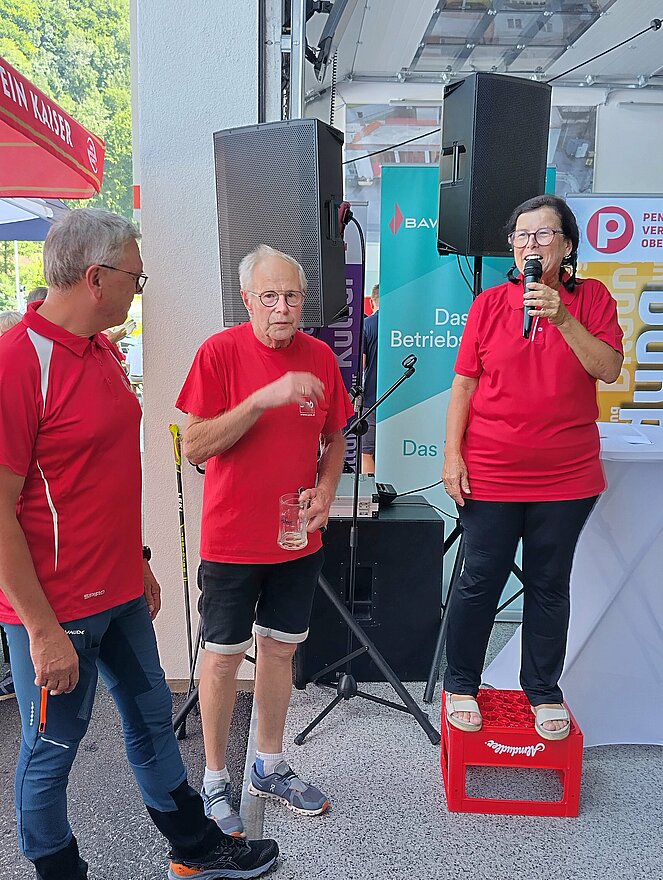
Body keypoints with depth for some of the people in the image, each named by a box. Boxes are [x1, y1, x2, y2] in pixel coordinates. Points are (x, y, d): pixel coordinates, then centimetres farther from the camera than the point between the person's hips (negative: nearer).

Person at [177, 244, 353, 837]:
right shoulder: (219, 352, -11)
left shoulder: (319, 356, 2)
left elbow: (335, 436, 12)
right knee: (224, 655, 8)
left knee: (281, 649, 17)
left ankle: (270, 767, 37)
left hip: (299, 537, 4)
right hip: (233, 538, -4)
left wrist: (326, 489, -5)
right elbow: (195, 446, -17)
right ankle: (215, 781, 30)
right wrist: (265, 397, -27)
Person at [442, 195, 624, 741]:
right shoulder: (490, 303, 2)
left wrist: (561, 317, -19)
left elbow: (609, 369, -8)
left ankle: (544, 691, 31)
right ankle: (461, 685, 27)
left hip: (566, 476, 1)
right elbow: (464, 383, 1)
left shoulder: (592, 298, 3)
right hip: (490, 474, -1)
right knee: (481, 582, 8)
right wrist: (453, 455, -5)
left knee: (549, 585, 13)